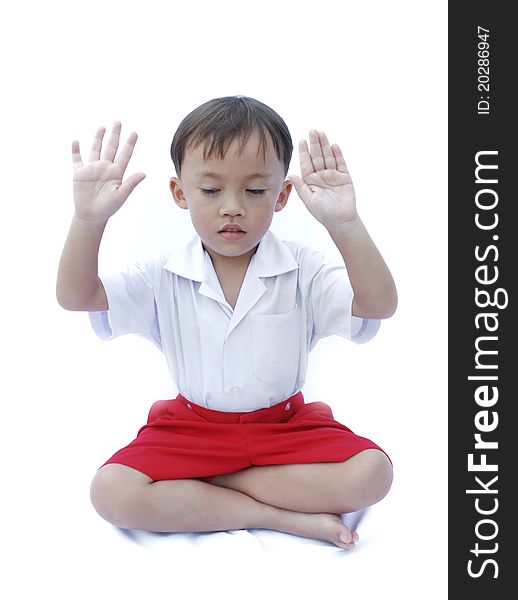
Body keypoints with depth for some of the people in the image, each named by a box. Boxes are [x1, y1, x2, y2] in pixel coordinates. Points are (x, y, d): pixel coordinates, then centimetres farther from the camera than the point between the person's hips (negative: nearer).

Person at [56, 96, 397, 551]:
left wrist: (345, 224, -40)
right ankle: (282, 516, -19)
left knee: (371, 473, -25)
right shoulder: (164, 278, -6)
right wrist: (88, 219, -32)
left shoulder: (302, 271, -10)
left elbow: (380, 305, -24)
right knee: (112, 492, -24)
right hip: (192, 426, 1)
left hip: (285, 425, 0)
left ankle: (192, 489, -16)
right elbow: (74, 296, -14)